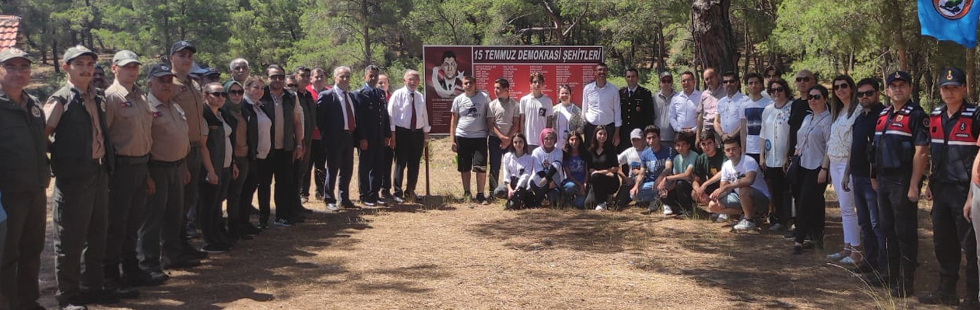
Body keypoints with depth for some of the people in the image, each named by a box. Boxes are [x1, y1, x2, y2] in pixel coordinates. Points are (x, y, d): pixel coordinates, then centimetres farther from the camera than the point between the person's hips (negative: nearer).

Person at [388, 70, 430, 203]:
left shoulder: (420, 97, 10)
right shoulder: (397, 95, -5)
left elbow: (425, 116, 14)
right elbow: (391, 115, -6)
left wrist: (426, 135, 12)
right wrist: (392, 135, -11)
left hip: (417, 133, 5)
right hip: (402, 132, -5)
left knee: (414, 164, 10)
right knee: (400, 163, -2)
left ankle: (410, 191, 22)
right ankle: (398, 193, 6)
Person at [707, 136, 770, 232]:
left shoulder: (749, 161, -23)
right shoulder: (726, 166, -1)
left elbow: (749, 180, -43)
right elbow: (723, 188, 2)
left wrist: (725, 187, -40)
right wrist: (716, 194, -23)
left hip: (761, 199, -7)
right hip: (740, 198, 7)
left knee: (743, 189, -39)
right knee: (712, 206, -3)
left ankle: (749, 220, -17)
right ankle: (745, 213, 6)